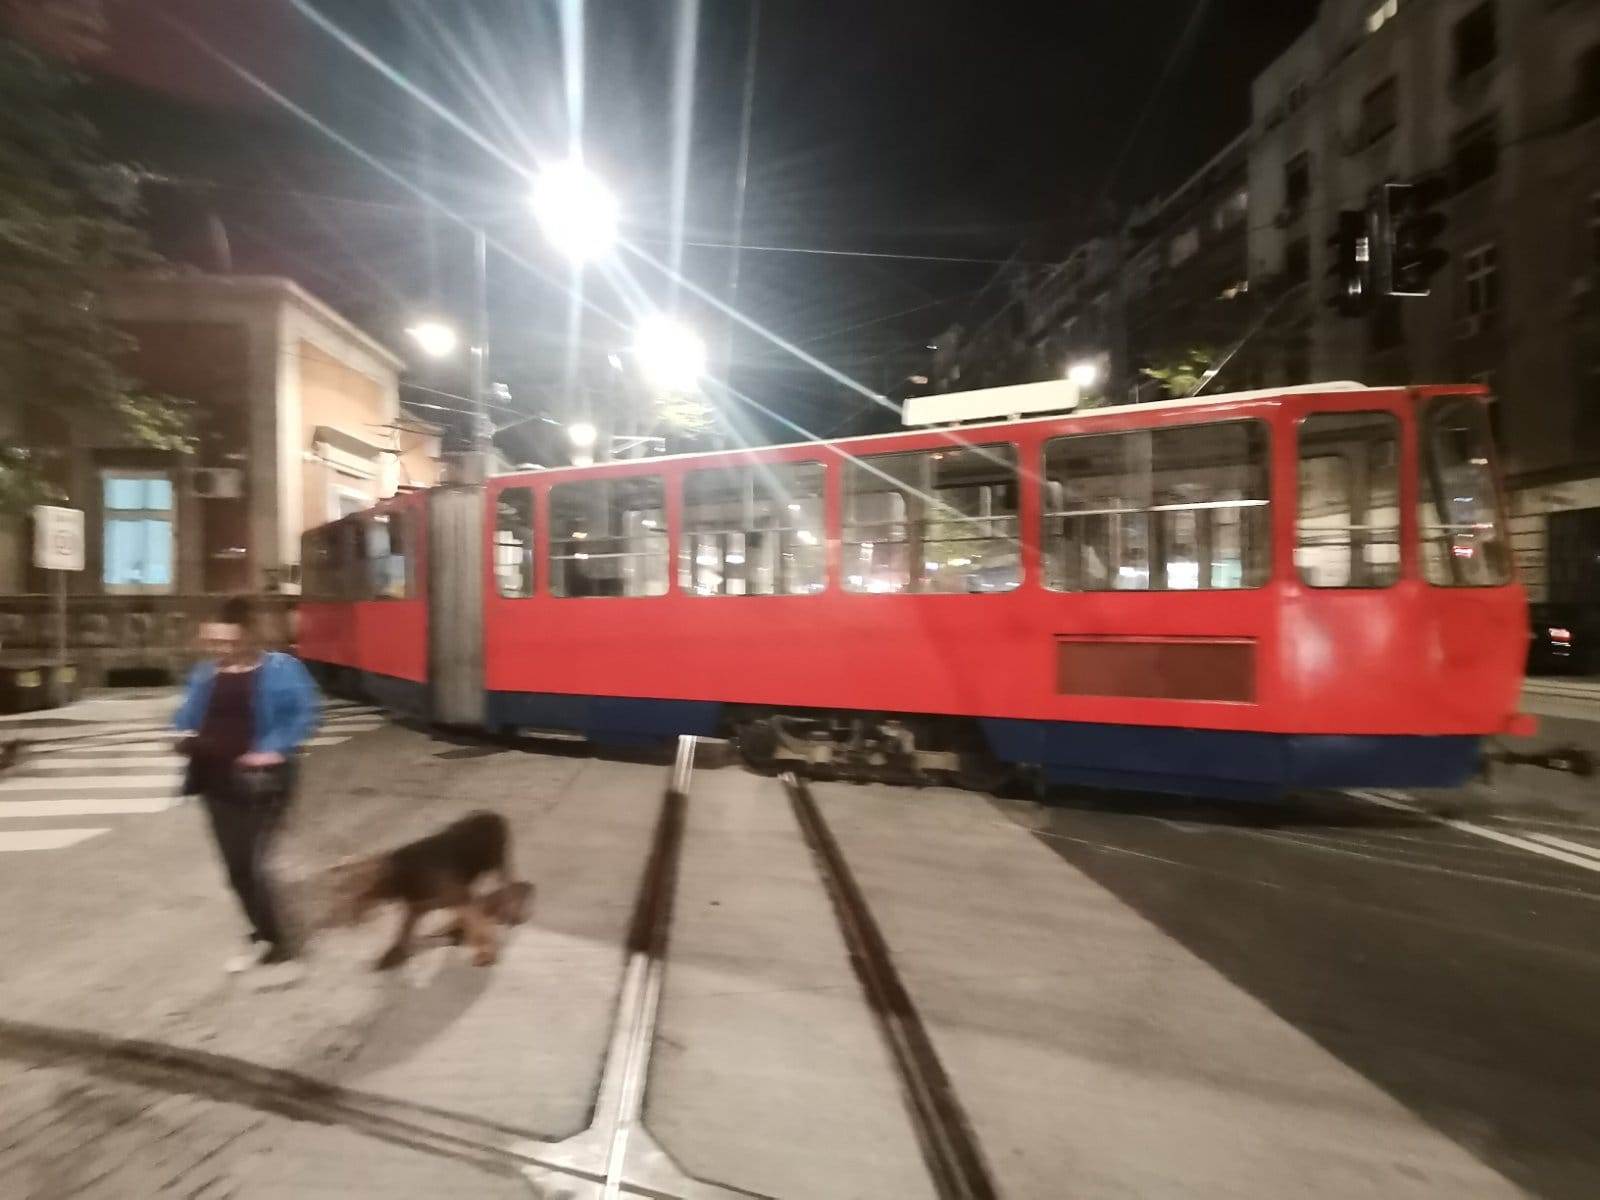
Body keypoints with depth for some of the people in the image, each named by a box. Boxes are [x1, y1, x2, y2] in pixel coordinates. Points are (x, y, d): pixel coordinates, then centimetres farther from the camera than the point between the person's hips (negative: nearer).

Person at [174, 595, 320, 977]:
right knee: (237, 867, 12)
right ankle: (268, 938, 30)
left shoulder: (280, 668, -9)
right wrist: (185, 735, -2)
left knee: (247, 866, -8)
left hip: (260, 782, -6)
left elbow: (307, 711, -11)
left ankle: (273, 942, 11)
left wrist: (276, 748, -20)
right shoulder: (205, 673, 8)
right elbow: (188, 714, 20)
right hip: (217, 781, 6)